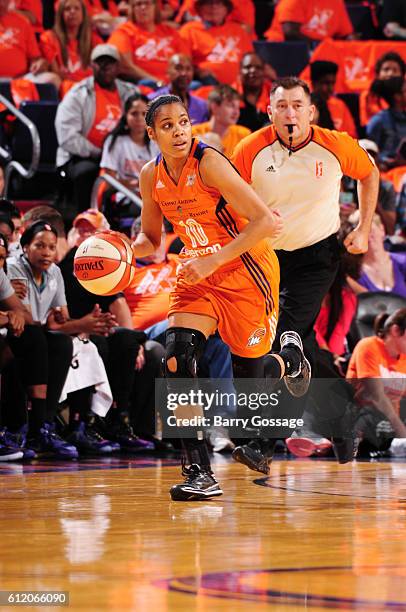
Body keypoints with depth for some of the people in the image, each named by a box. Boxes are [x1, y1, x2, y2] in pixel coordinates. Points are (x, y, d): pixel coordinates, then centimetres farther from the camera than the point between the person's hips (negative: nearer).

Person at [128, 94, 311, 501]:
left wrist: (213, 260, -30)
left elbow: (268, 222, -27)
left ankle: (290, 357, 37)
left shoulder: (209, 163, -22)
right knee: (176, 362, -18)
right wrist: (124, 250, -9)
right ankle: (200, 474, -14)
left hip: (247, 273, -5)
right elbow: (150, 239, 14)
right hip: (199, 274, 5)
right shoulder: (152, 177, -2)